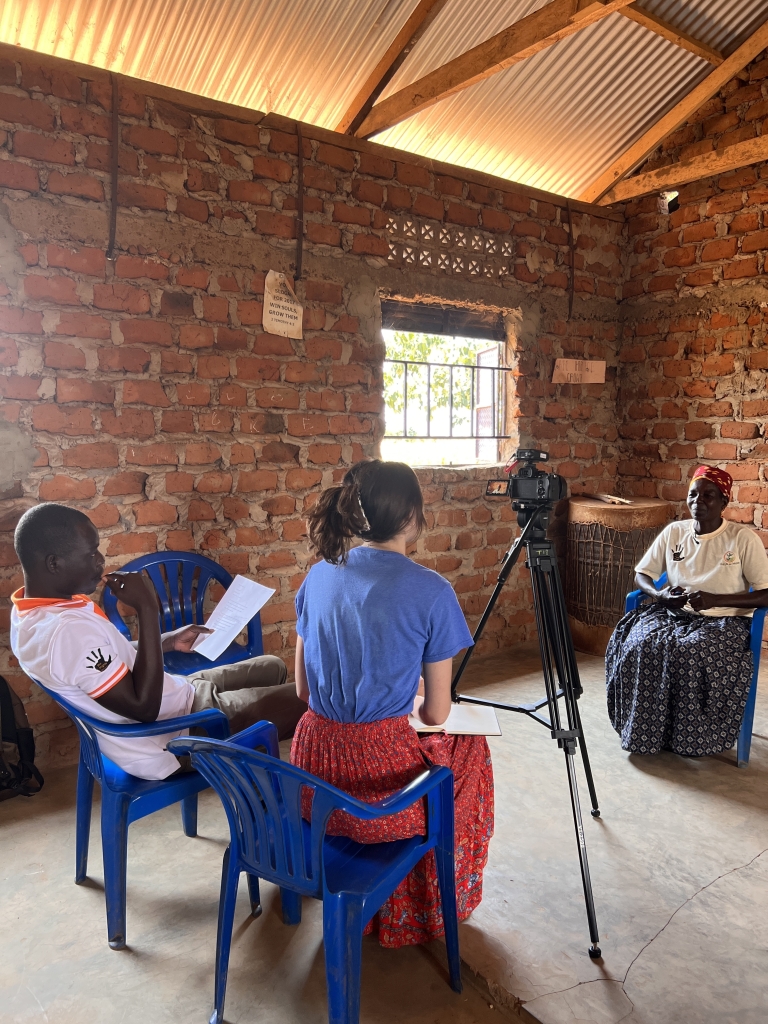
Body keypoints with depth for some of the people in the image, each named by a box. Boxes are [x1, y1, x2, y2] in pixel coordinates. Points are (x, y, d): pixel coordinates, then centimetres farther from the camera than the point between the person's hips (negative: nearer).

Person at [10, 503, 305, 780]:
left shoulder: (35, 611, 0)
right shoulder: (68, 629, -32)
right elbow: (143, 707, -29)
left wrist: (169, 641, 7)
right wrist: (147, 609, -29)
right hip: (170, 740, -10)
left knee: (272, 668, 20)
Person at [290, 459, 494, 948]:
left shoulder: (320, 575, 2)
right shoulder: (431, 592, -14)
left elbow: (303, 688, 9)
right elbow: (435, 713, -7)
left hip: (312, 778, 5)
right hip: (378, 780, -5)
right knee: (468, 748, 26)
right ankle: (426, 911, 43)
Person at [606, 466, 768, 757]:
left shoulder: (744, 538, -8)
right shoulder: (673, 531, 3)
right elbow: (641, 574, 11)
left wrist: (715, 599, -23)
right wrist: (660, 594, -12)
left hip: (724, 621, -3)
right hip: (674, 613, 4)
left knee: (692, 654, -34)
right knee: (640, 645, -27)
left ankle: (693, 738, -11)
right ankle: (644, 731, -10)